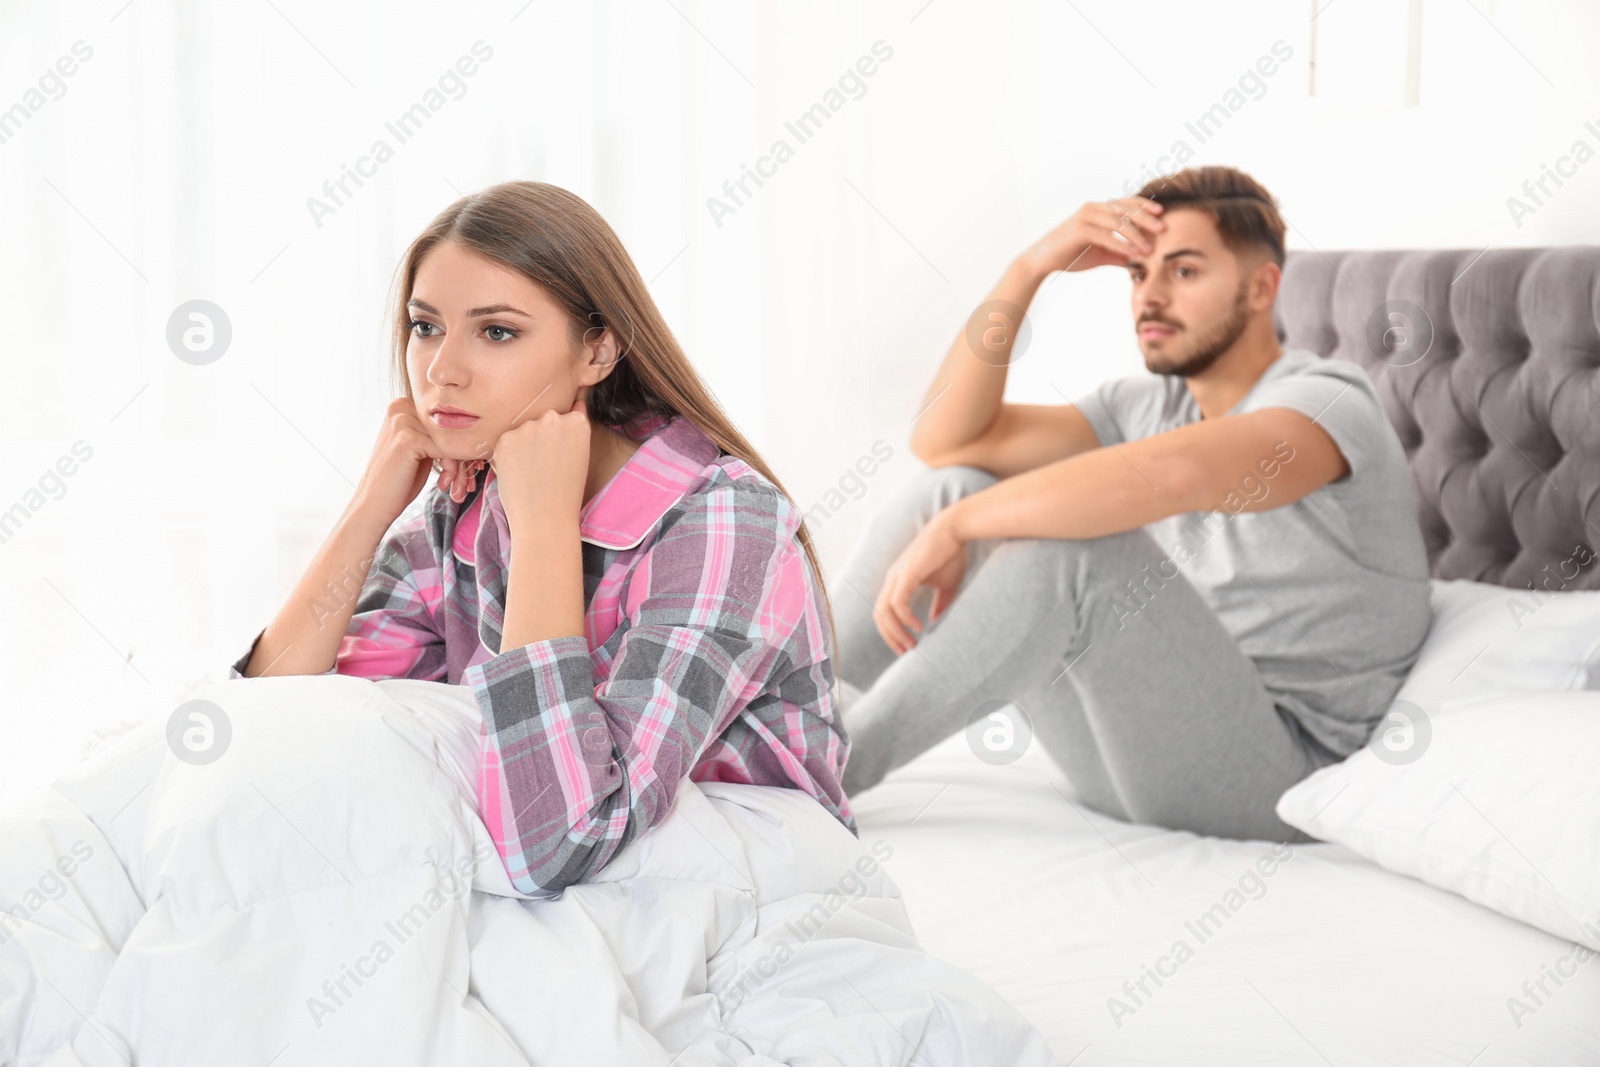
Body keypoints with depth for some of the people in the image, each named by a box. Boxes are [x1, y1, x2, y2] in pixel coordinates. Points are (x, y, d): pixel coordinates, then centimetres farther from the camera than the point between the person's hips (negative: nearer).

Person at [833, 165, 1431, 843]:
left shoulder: (1325, 403, -12)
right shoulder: (1145, 406, 12)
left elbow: (1176, 471, -36)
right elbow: (944, 439, 4)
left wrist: (952, 528, -32)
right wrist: (1029, 269, -4)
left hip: (1276, 776, -7)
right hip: (1133, 761, 7)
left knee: (1074, 543, -32)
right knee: (948, 487, -5)